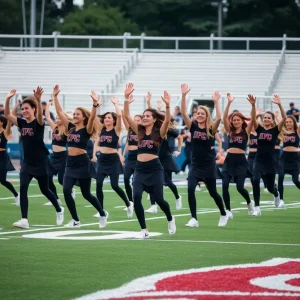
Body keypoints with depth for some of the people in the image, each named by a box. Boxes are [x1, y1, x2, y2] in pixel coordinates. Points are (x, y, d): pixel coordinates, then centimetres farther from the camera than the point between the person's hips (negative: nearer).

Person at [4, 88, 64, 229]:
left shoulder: (39, 123, -12)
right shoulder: (21, 123, 2)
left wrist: (38, 99, -52)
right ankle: (24, 220, -16)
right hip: (27, 162, 4)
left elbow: (40, 113, -34)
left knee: (44, 190, 10)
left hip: (40, 162, -4)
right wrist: (8, 99, -23)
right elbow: (7, 115, -8)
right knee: (23, 188, -13)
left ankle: (59, 210, 36)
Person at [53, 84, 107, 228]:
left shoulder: (86, 130, -7)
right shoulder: (71, 127, 9)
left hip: (83, 163, -5)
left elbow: (92, 118, -25)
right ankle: (76, 220, 1)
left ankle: (102, 214, 29)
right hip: (70, 163, 5)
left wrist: (95, 104, -40)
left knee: (86, 194, 5)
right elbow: (59, 112, 8)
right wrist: (55, 96, 1)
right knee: (66, 191, -10)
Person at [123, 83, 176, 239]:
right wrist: (126, 98, -11)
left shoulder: (159, 132, -1)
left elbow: (167, 120, -20)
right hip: (140, 169, 3)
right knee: (136, 197, -15)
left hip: (154, 169, -3)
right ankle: (144, 230, -6)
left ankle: (170, 219, 37)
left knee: (158, 199, 3)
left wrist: (167, 105, -34)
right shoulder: (139, 131, 8)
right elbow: (126, 115, 0)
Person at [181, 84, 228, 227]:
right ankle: (194, 219, -10)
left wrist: (216, 102, -28)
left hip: (208, 165, -2)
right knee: (190, 189, -17)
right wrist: (184, 96, -23)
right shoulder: (193, 126, 0)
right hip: (195, 164, 2)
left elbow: (219, 118, -26)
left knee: (213, 192, 10)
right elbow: (183, 113, -13)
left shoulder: (211, 129, -6)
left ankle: (223, 215, 33)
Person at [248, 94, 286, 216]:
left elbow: (284, 118, -17)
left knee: (270, 187, 11)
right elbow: (253, 119, -15)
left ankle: (276, 194, 51)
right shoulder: (259, 129, 2)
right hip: (258, 160, 1)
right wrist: (253, 105, -30)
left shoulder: (275, 130, -2)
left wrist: (279, 105, -28)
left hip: (270, 161, -1)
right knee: (255, 181, -23)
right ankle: (257, 208, -15)